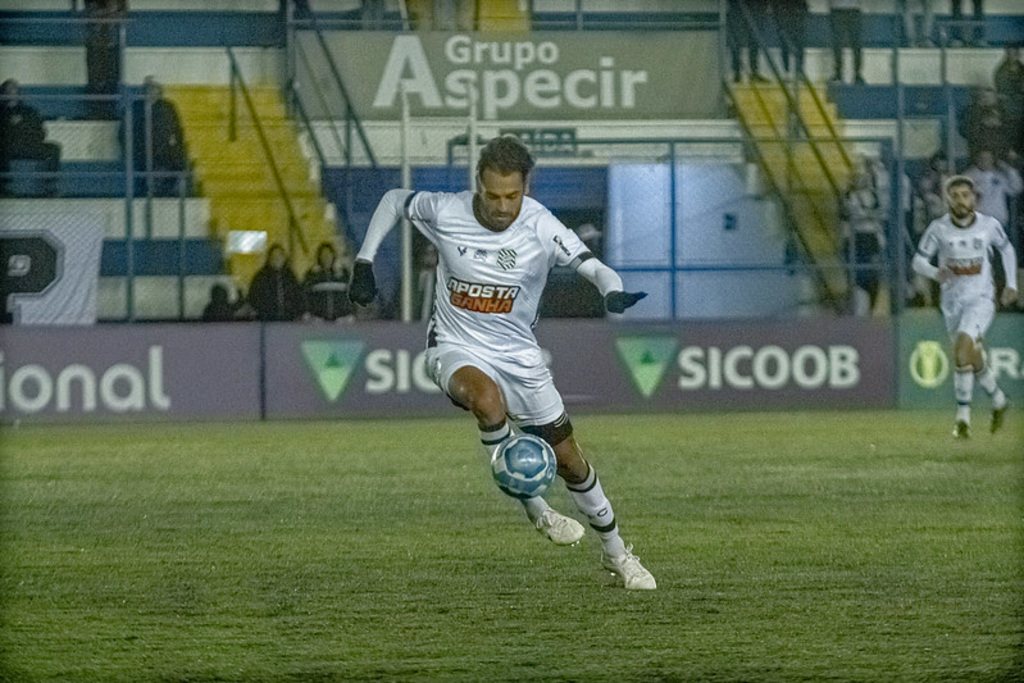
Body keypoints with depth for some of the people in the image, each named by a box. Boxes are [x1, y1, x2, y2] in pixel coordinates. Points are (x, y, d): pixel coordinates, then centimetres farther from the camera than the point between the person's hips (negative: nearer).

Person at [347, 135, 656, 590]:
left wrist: (614, 293, -47)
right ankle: (536, 510, -20)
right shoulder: (446, 213, -15)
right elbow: (394, 200, 4)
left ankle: (615, 554, 29)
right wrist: (364, 263, -2)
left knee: (569, 461, 7)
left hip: (520, 356, 2)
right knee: (487, 398, -38)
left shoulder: (540, 227, -17)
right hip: (456, 351, -2)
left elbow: (593, 268, -24)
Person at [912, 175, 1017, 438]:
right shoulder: (938, 228, -8)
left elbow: (1007, 250, 15)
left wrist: (1011, 284, 12)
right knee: (974, 360, 10)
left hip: (981, 299, -2)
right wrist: (936, 273, -26)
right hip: (952, 302, 2)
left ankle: (963, 417, -18)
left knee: (963, 347, -24)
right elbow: (919, 261, -5)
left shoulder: (989, 225, -5)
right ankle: (998, 399, 38)